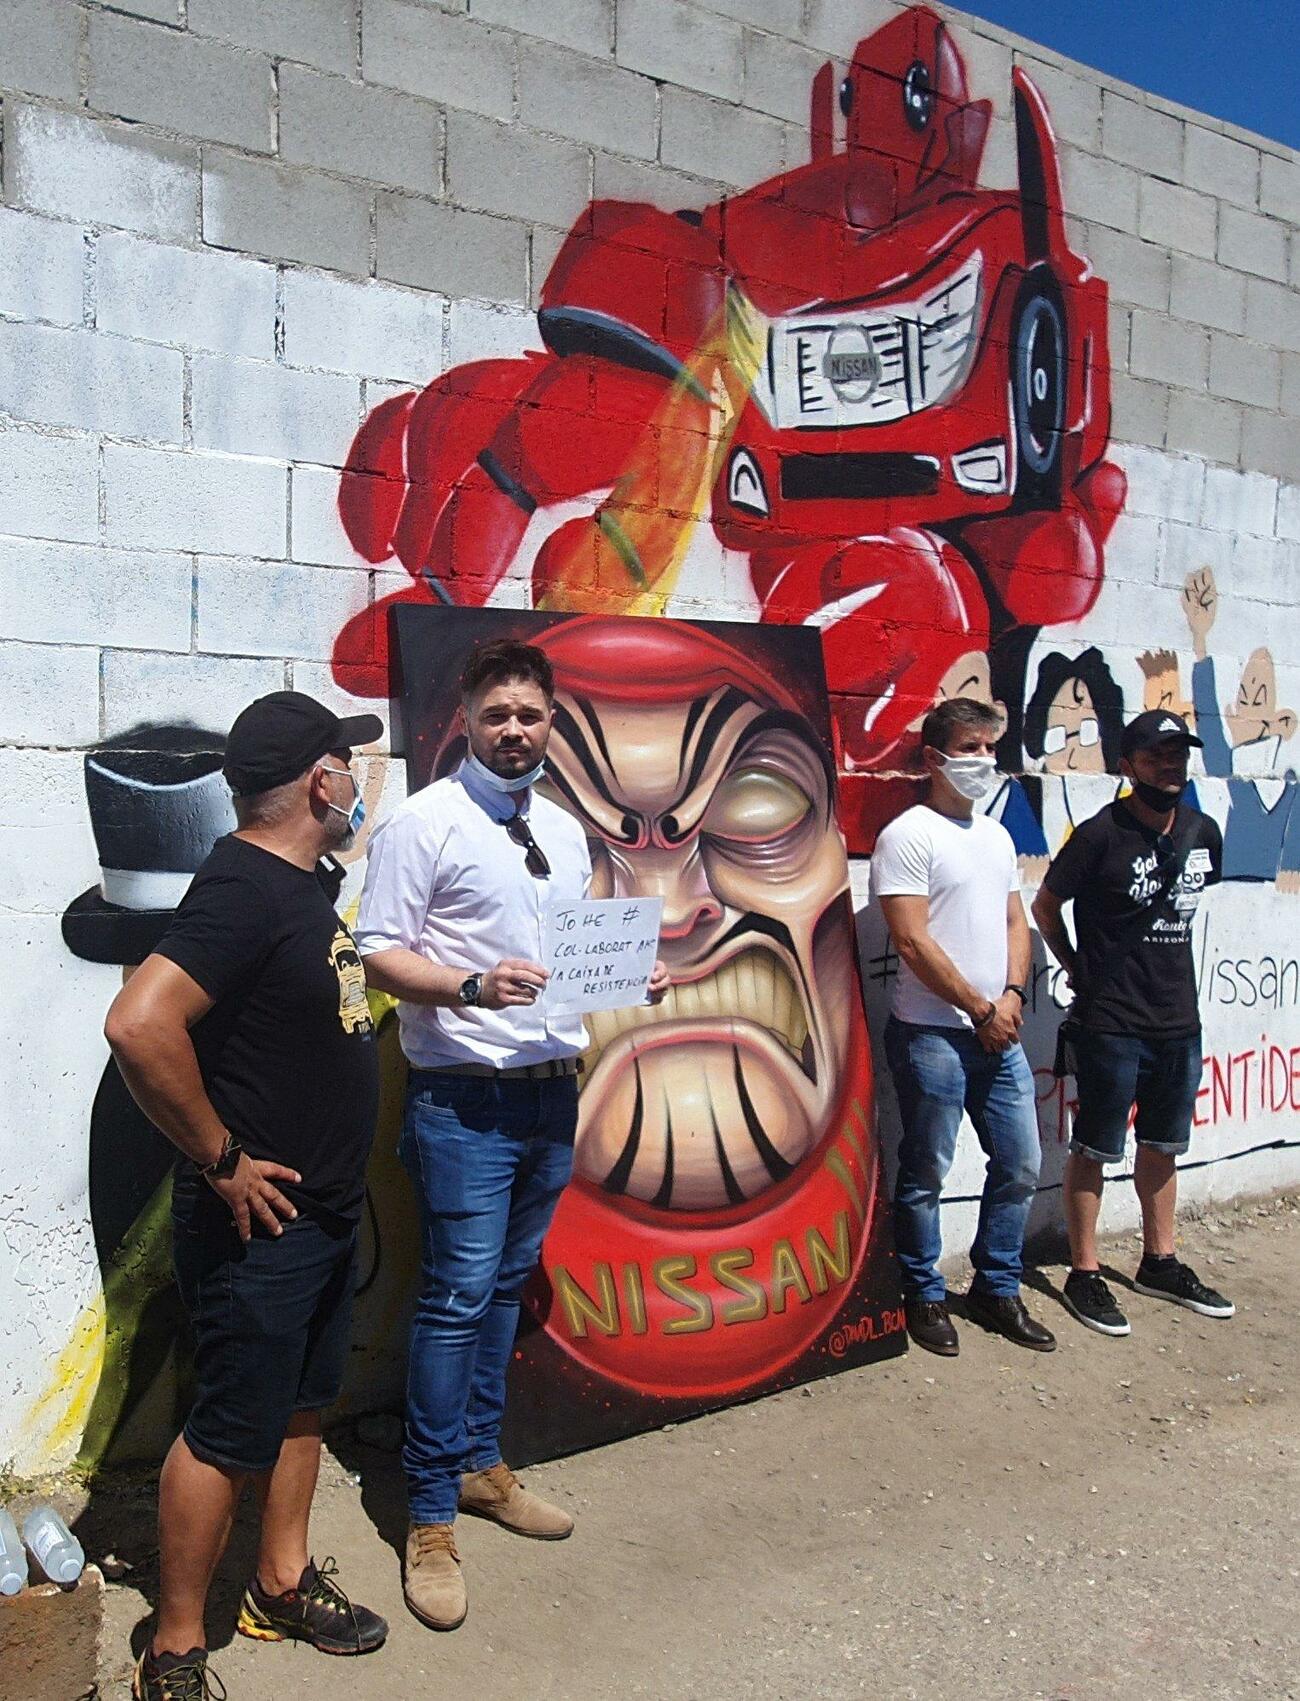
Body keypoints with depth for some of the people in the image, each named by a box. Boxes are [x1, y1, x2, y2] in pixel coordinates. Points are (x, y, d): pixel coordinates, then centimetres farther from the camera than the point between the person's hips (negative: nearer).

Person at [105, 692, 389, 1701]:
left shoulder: (305, 882, 7)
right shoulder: (243, 889, -24)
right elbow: (139, 1025, -34)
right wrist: (222, 1159, -25)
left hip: (326, 1208, 10)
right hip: (259, 1223, -10)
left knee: (304, 1400, 21)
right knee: (233, 1430, 4)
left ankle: (283, 1584, 40)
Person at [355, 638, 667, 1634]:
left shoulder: (564, 831, 14)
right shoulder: (425, 823, -7)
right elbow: (379, 951, -12)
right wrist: (470, 986, -27)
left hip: (555, 1091, 7)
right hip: (466, 1100, -6)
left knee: (507, 1287, 17)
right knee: (459, 1298, -3)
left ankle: (482, 1465, 33)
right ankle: (432, 1518, 13)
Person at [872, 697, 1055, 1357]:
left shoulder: (996, 835, 14)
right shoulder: (908, 835, -10)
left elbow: (1015, 921, 16)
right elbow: (913, 940, -16)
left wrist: (1012, 994, -2)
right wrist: (980, 1009, -11)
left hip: (999, 1031, 8)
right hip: (931, 1035, -7)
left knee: (1020, 1164, 13)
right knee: (925, 1174, 4)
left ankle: (997, 1288, 29)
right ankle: (924, 1295, 22)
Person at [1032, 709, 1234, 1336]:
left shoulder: (1203, 832, 5)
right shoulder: (1102, 834, -13)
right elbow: (1046, 905, -4)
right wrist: (1079, 971, 0)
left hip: (1179, 1020, 6)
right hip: (1111, 1025, -6)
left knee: (1163, 1147, 18)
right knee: (1094, 1150, 4)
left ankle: (1160, 1263, 33)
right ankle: (1084, 1274, 15)